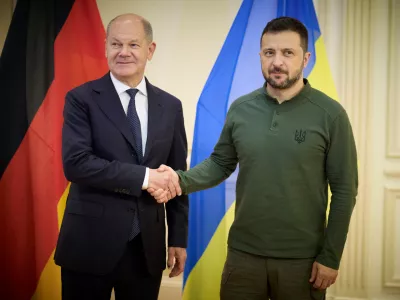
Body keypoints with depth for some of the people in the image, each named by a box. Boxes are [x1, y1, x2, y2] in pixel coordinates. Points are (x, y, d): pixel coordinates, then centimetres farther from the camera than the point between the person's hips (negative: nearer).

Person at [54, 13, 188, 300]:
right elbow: (75, 163, -17)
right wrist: (143, 176, -19)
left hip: (147, 247, 3)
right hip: (90, 245, -3)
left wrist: (178, 238, 8)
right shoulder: (82, 99, -4)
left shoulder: (170, 106, 7)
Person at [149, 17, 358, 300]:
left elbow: (344, 190, -7)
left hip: (301, 258, -2)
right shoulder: (240, 108, 0)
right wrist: (181, 180, -11)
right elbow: (220, 163, 9)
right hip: (243, 252, 3)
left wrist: (330, 257, -7)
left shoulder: (330, 114, -9)